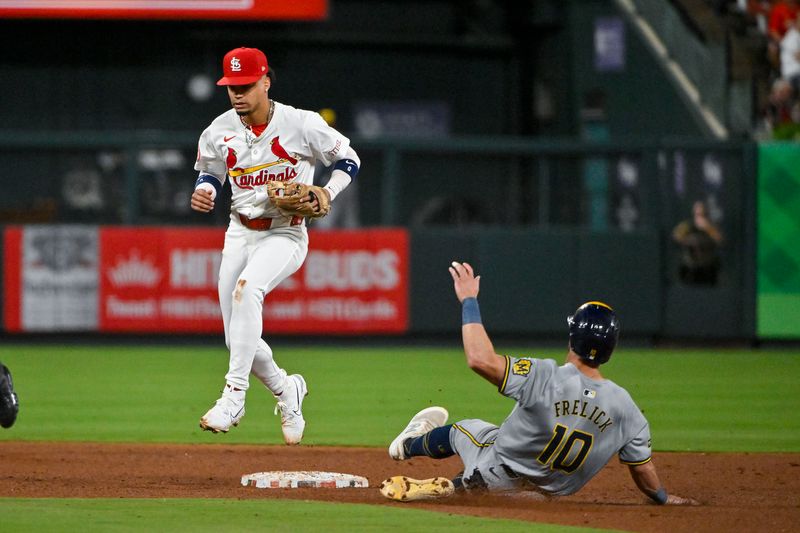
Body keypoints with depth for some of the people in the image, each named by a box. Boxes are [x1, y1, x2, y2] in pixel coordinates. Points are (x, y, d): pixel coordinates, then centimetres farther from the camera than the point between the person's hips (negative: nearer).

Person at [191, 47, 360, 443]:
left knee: (246, 290, -35)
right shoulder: (220, 131, -1)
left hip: (285, 235, -5)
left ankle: (234, 395, -37)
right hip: (239, 234, 5)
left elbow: (348, 159, 0)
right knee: (238, 340, 2)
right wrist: (203, 191, -8)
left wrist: (326, 193, -18)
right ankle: (286, 389, 32)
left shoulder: (301, 124, -11)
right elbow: (210, 171, 15)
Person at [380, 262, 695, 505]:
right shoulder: (624, 406, -22)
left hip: (497, 477, -2)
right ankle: (449, 488, 45)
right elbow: (643, 471, -13)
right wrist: (664, 499, 10)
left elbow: (480, 359, -40)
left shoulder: (544, 378, -34)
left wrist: (469, 301, -27)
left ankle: (413, 443, 56)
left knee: (462, 429, 29)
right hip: (551, 493, 2)